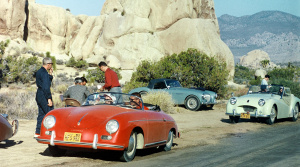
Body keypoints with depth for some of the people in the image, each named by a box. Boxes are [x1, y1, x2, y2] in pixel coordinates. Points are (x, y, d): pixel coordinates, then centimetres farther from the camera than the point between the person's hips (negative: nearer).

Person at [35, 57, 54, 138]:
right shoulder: (44, 73, -16)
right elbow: (46, 87, -21)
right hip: (44, 96, -10)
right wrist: (49, 99, -20)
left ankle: (38, 132, 12)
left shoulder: (39, 72, 14)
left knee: (41, 114, 12)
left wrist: (50, 74, 11)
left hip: (39, 96, 10)